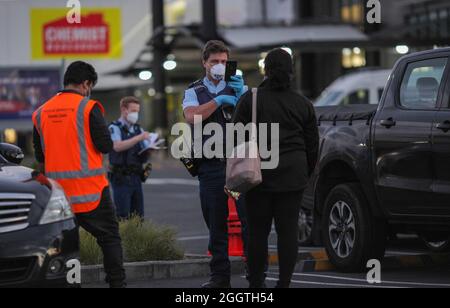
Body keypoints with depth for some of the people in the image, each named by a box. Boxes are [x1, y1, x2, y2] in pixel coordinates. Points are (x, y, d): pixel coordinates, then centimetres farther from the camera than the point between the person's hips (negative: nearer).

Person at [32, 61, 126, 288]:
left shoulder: (42, 112, 8)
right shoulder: (88, 108, -8)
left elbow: (39, 156, 12)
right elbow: (106, 146, -10)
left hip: (58, 189, 5)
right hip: (90, 189, -4)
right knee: (109, 237, 5)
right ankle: (117, 282, 1)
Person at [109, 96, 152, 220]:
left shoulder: (138, 129, 14)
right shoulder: (115, 128, -3)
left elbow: (144, 156, 13)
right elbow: (117, 146, -22)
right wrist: (139, 138, -28)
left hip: (136, 177, 6)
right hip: (121, 178, -6)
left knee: (138, 216, 5)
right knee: (123, 217, -9)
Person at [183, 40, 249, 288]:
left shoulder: (239, 88, 9)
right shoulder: (194, 92, 12)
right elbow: (191, 117, -9)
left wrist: (241, 96, -23)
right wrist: (218, 101, -15)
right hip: (210, 165, 2)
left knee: (249, 217, -7)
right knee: (216, 224, 5)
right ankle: (220, 276, 10)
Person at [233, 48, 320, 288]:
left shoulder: (250, 99, -1)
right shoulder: (303, 104, 7)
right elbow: (312, 145, 10)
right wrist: (305, 174, 21)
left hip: (259, 173, -1)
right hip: (293, 175, 2)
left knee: (257, 231, 4)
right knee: (288, 230, 2)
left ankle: (256, 284, 7)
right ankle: (284, 282, 0)